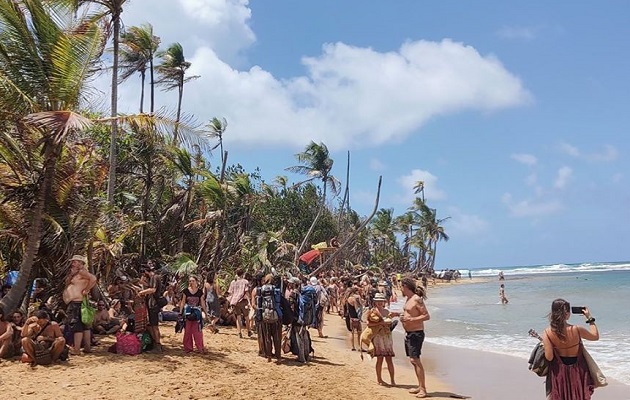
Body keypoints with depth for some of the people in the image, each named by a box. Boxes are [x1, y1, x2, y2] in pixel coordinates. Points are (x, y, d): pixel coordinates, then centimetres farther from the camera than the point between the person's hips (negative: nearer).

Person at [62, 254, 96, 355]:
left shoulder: (82, 271, -9)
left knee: (76, 325, -11)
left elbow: (93, 279, -23)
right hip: (74, 303, 10)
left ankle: (76, 349, -12)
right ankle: (87, 347, 15)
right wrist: (71, 273, 12)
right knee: (84, 325, 11)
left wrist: (86, 290, -18)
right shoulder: (74, 274, 21)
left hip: (76, 303, -10)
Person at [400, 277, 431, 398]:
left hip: (416, 334, -10)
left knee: (415, 360, -11)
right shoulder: (408, 299, 12)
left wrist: (410, 319, -25)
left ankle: (423, 389, -8)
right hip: (409, 333, 10)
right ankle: (420, 386, 19)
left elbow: (427, 316, -19)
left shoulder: (417, 299, -16)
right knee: (413, 360, 11)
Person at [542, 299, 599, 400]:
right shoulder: (576, 330, -20)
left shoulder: (547, 332, -18)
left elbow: (549, 357, -18)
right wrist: (590, 318, 5)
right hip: (577, 370, -1)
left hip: (559, 371, 1)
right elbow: (595, 336, -1)